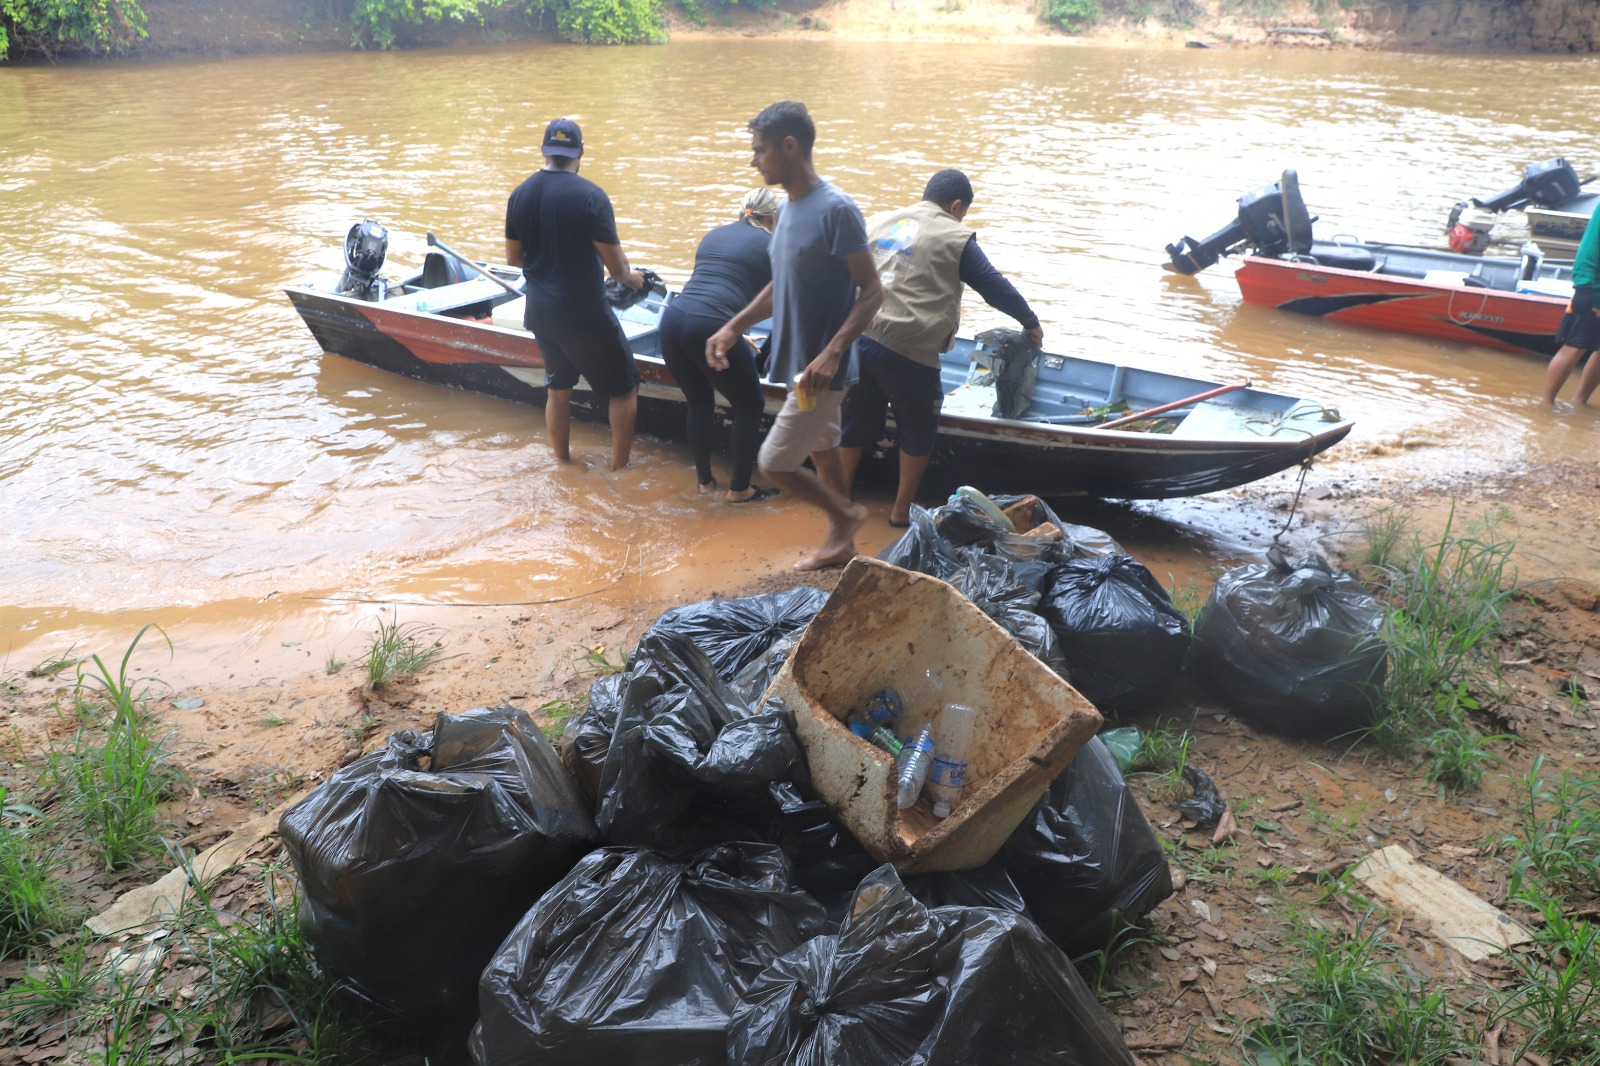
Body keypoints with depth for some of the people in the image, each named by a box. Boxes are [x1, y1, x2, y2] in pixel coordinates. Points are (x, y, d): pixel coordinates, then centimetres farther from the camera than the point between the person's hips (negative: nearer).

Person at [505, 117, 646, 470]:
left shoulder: (520, 195, 1)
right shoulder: (590, 196, -16)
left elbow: (513, 257, 9)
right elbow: (615, 262, -15)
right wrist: (629, 277, 7)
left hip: (541, 310, 6)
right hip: (585, 313, -6)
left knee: (557, 386, 21)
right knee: (624, 388, 9)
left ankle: (562, 461, 32)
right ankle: (620, 466, 12)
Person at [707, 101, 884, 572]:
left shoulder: (836, 210, -20)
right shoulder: (788, 207, 7)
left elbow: (872, 290, -21)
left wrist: (832, 352, -31)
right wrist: (735, 327, 10)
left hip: (820, 368, -9)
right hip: (798, 360, 9)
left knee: (774, 463, -5)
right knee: (822, 449, 19)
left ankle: (845, 514, 17)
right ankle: (841, 543, 34)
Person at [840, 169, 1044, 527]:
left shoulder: (877, 222, 16)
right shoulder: (955, 238, 0)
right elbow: (995, 286, 4)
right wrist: (1031, 323, 18)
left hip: (859, 340, 6)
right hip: (907, 353, -5)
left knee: (855, 425, 20)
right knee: (918, 433, 14)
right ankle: (902, 511, 22)